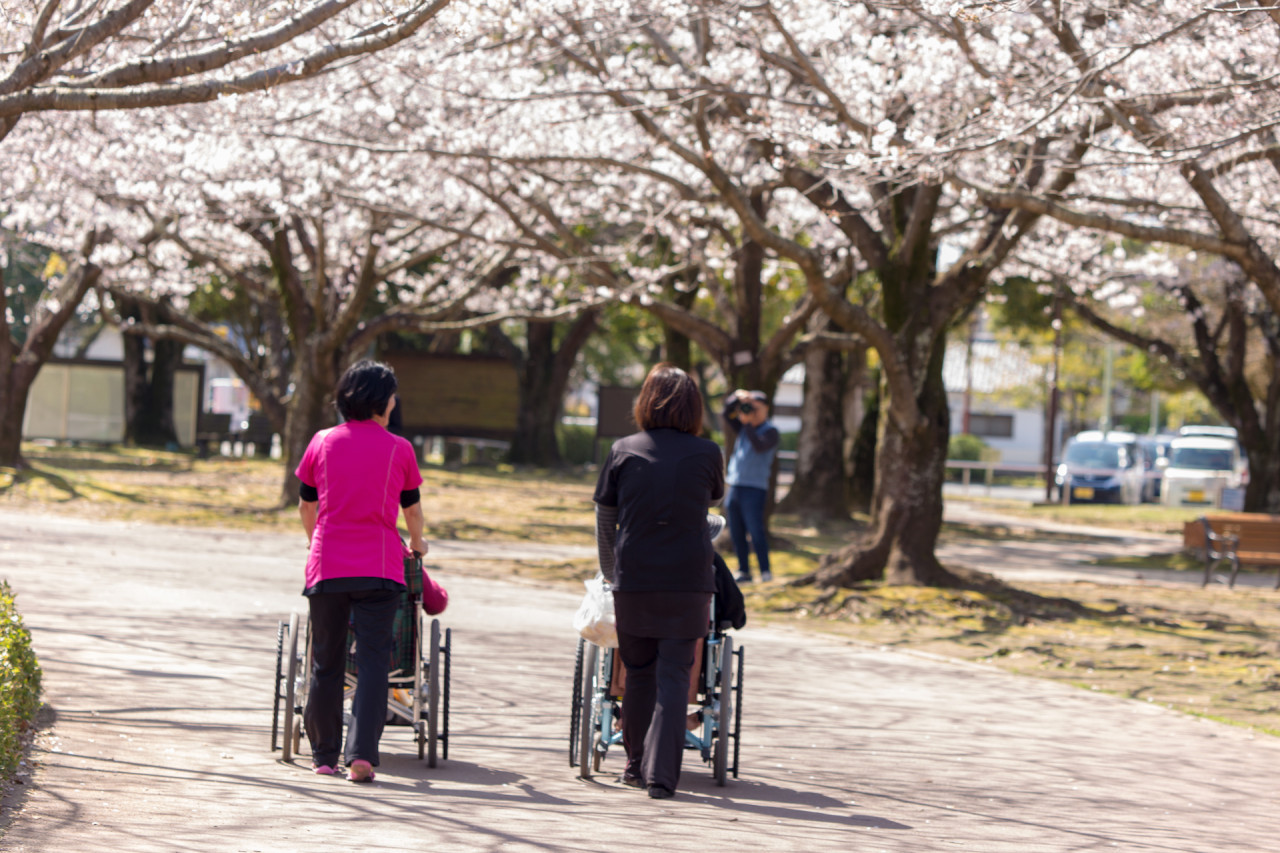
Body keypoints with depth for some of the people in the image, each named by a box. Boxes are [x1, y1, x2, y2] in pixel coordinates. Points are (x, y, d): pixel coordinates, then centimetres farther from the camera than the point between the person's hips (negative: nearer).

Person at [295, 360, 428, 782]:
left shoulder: (323, 443, 6)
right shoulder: (399, 450, 2)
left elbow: (306, 506, 18)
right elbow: (412, 510, 16)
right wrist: (416, 544, 38)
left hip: (327, 565, 2)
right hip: (379, 565, -2)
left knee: (326, 663, 11)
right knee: (373, 660, -2)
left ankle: (324, 756, 19)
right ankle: (361, 752, -15)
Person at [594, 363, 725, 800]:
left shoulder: (624, 451, 0)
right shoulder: (706, 454, -3)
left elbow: (605, 518, 7)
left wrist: (611, 572, 22)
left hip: (633, 581, 2)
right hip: (688, 583, -1)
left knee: (639, 671, 15)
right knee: (674, 677, 0)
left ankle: (636, 764, 25)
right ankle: (662, 773, -9)